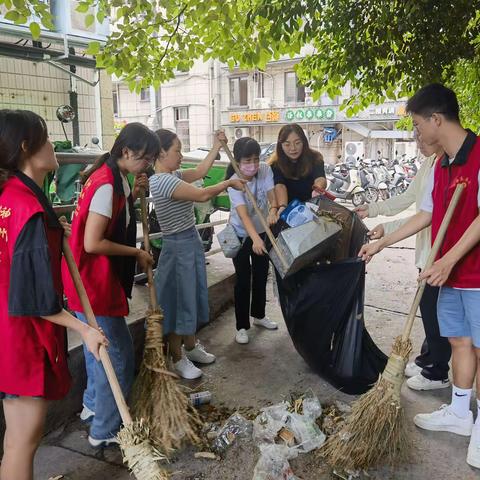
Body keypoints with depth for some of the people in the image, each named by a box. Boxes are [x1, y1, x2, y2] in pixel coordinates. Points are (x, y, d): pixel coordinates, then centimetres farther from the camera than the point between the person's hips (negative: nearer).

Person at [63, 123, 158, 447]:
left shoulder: (113, 177, 7)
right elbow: (93, 243, -26)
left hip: (97, 282, 10)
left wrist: (133, 195, 2)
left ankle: (93, 405, 44)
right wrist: (137, 253, -14)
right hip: (95, 284, -10)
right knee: (119, 356, 1)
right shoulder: (107, 184, -23)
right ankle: (105, 431, 17)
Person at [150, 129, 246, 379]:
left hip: (191, 241, 10)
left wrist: (217, 146, 14)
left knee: (193, 295, 20)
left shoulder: (173, 176, 8)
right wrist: (229, 183, -10)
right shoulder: (162, 180, -22)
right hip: (178, 246, -10)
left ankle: (190, 345, 37)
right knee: (179, 300, 2)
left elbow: (199, 172, 18)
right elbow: (202, 195, -24)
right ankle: (178, 358, 18)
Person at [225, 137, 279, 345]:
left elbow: (272, 195, -22)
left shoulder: (266, 170, -15)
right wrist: (255, 239, -55)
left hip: (262, 230, 5)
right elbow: (243, 214, -40)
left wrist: (273, 210, -46)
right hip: (240, 234, -5)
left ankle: (259, 315, 36)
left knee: (261, 275, 16)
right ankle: (242, 326, 10)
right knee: (243, 279, -2)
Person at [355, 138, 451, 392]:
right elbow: (407, 198, 16)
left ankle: (437, 373, 18)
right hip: (427, 250, 9)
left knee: (435, 312, 2)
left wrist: (387, 228, -21)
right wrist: (373, 209, 12)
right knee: (428, 308, 20)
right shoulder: (429, 163, 9)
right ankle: (427, 359, 37)